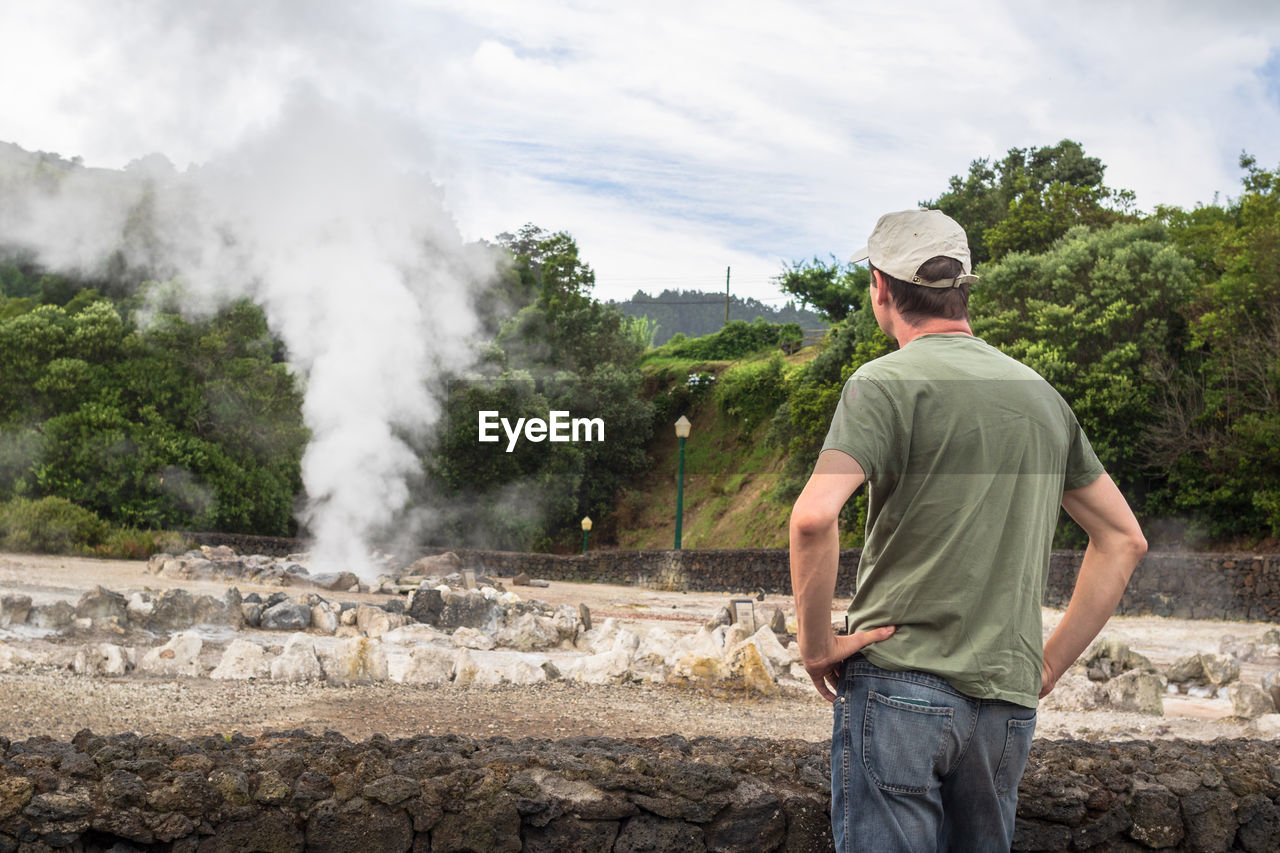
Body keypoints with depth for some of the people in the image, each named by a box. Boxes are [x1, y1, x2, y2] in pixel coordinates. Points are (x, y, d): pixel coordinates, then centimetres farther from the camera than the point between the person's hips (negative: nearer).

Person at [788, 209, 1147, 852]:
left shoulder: (886, 382, -6)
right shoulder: (1041, 394, 14)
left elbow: (813, 518, -22)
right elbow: (1124, 539, 18)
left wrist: (814, 642, -8)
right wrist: (1049, 662, 17)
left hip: (898, 683, -6)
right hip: (1007, 701, 6)